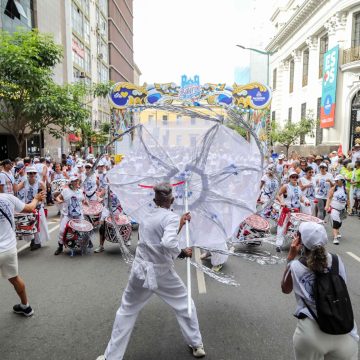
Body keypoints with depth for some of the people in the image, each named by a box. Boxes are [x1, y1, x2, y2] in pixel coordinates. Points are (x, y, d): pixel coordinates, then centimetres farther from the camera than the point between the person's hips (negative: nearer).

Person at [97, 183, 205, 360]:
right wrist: (183, 253, -13)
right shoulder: (172, 217, -13)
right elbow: (168, 243, -30)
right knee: (185, 304, 20)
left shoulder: (145, 219, 8)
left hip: (140, 271, 4)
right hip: (162, 273, -4)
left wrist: (180, 223, 18)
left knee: (126, 311, 19)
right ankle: (196, 345, 33)